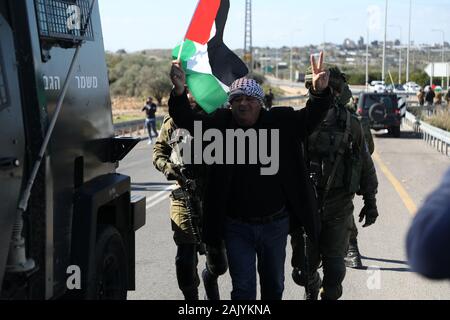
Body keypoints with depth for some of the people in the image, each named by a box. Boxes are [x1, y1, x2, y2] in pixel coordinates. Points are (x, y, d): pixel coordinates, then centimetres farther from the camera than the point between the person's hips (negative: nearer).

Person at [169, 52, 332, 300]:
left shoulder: (280, 122, -3)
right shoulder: (220, 124, -4)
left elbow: (312, 116, -11)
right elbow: (186, 119, -12)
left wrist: (320, 91, -32)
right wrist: (179, 91, -33)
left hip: (275, 224, 2)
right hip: (237, 226, -1)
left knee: (274, 284, 20)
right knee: (243, 288, 6)